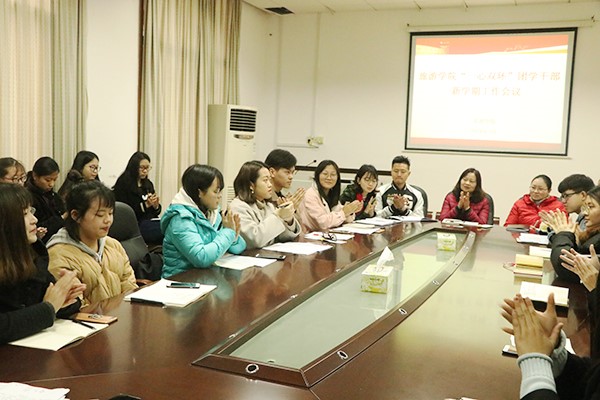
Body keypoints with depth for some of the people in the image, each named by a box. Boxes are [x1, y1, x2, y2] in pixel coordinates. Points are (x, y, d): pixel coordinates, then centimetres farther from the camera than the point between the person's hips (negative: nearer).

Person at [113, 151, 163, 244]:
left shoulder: (148, 184, 18)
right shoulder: (123, 185, -2)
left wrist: (156, 206, -4)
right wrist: (145, 205, -14)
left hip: (150, 221, 7)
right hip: (135, 225, -7)